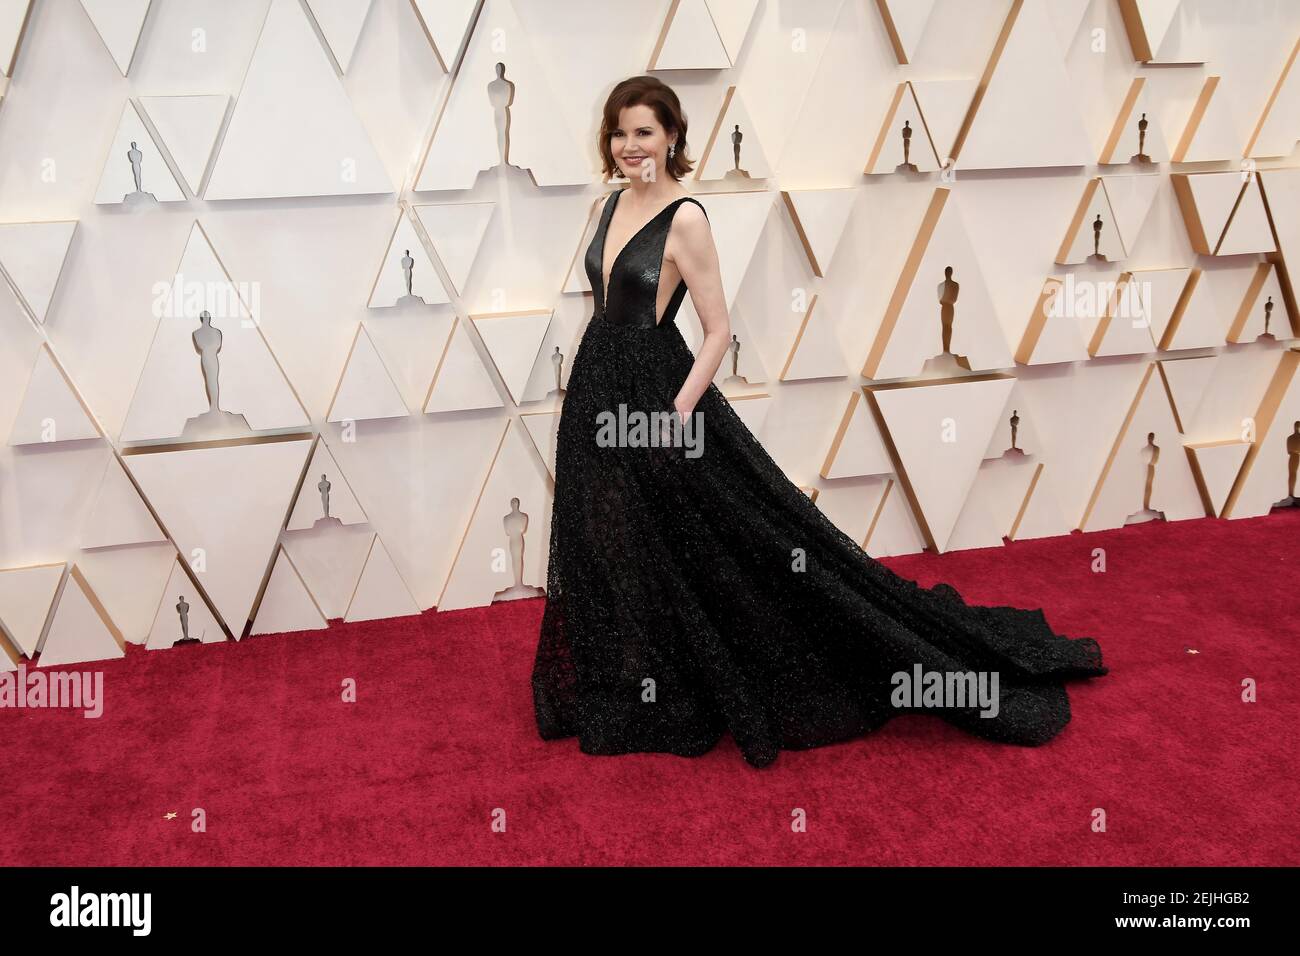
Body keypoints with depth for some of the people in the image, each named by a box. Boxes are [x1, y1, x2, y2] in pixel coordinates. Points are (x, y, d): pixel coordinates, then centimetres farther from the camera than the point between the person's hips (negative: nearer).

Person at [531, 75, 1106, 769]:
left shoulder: (685, 220, -15)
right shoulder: (615, 204, 9)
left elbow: (718, 332, -17)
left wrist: (675, 415, -23)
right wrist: (590, 392, 16)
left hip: (655, 393, -8)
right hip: (596, 391, 8)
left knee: (674, 550, 2)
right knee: (609, 556, 17)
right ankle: (629, 694, 35)